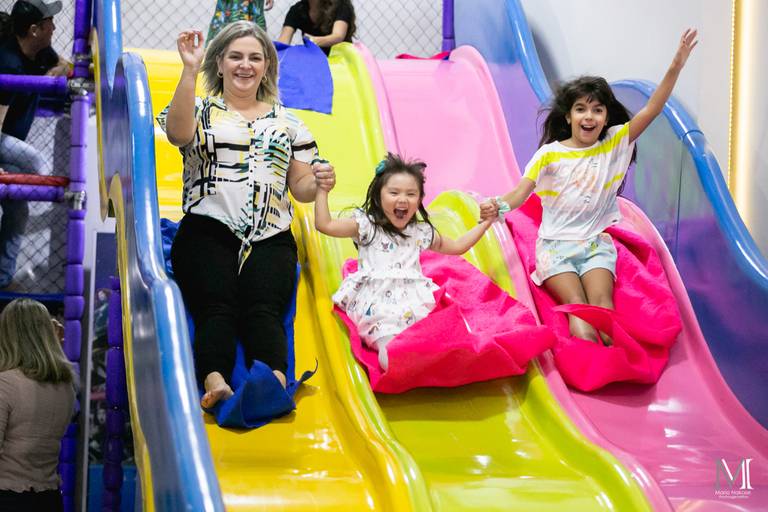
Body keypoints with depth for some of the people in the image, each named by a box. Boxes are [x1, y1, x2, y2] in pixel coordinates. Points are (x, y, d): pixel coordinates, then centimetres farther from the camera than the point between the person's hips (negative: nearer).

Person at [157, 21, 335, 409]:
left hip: (271, 237, 1)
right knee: (217, 308, -27)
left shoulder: (286, 122, 23)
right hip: (208, 232, -1)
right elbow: (178, 133, -11)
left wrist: (318, 182, -3)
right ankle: (214, 382, -48)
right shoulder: (202, 111, 14)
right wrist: (189, 72, -19)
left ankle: (276, 382, -49)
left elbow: (300, 188, 22)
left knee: (263, 309, -25)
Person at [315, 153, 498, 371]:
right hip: (375, 294, -3)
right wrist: (322, 191, 9)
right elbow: (324, 225, 8)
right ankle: (386, 342, -55)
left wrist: (485, 223, 34)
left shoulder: (421, 232, 24)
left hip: (412, 293, 3)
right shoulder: (366, 225, 14)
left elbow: (457, 246, 36)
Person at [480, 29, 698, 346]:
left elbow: (651, 109, -4)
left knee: (601, 300, -26)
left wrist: (676, 66, -15)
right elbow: (520, 194, -6)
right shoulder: (549, 154, 0)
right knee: (576, 304, -26)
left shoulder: (615, 143, 5)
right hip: (555, 245, -1)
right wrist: (497, 206, -30)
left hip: (596, 245, 1)